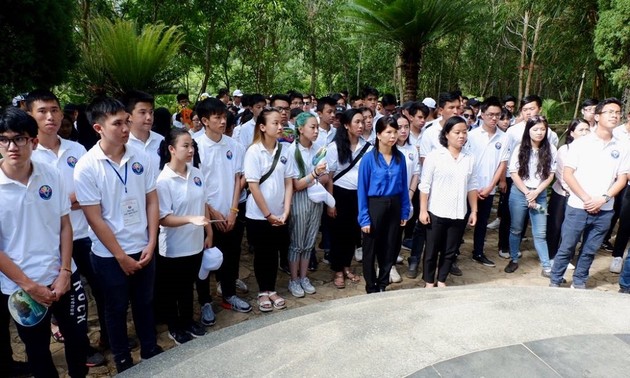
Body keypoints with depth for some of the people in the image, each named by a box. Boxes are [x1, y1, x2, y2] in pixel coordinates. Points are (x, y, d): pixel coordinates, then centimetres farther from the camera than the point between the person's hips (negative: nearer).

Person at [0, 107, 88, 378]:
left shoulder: (51, 176, -5)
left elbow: (65, 226, 1)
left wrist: (65, 272, -6)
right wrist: (29, 285, -12)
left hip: (63, 277, 2)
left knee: (78, 337, 16)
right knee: (37, 350, 16)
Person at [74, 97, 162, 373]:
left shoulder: (141, 158, -5)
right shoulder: (86, 167, -15)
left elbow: (152, 202, 0)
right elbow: (94, 218, -14)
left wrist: (151, 244, -4)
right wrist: (121, 256, -11)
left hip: (143, 249, 3)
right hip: (109, 255, -3)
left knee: (145, 302, 20)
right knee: (117, 308, 16)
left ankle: (150, 348, 41)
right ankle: (122, 358, 37)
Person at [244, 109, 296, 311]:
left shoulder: (284, 150, 0)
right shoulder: (253, 151, -13)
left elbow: (289, 183, 1)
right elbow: (253, 186, -14)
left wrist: (285, 211, -6)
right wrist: (268, 214, -13)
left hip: (279, 215, 4)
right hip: (258, 215, -3)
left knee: (274, 253, 14)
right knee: (262, 254, 10)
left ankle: (271, 290, 30)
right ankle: (263, 292, 27)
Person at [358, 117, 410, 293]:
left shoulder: (400, 157, 0)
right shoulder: (369, 159, -12)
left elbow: (404, 186, 6)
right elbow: (362, 190, -10)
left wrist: (405, 211, 4)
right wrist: (364, 218, -12)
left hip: (394, 205, 4)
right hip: (375, 205, -4)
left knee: (390, 247, 14)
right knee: (371, 248, 8)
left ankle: (382, 285, 32)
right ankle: (371, 288, 26)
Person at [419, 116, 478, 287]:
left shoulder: (469, 159, 4)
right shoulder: (434, 155, -8)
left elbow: (471, 187, 10)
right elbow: (425, 186, -8)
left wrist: (474, 210, 8)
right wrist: (423, 210, -11)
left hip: (459, 214, 4)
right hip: (436, 213, -3)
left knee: (450, 250, 13)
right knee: (432, 250, 9)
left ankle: (442, 281, 30)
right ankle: (429, 282, 25)